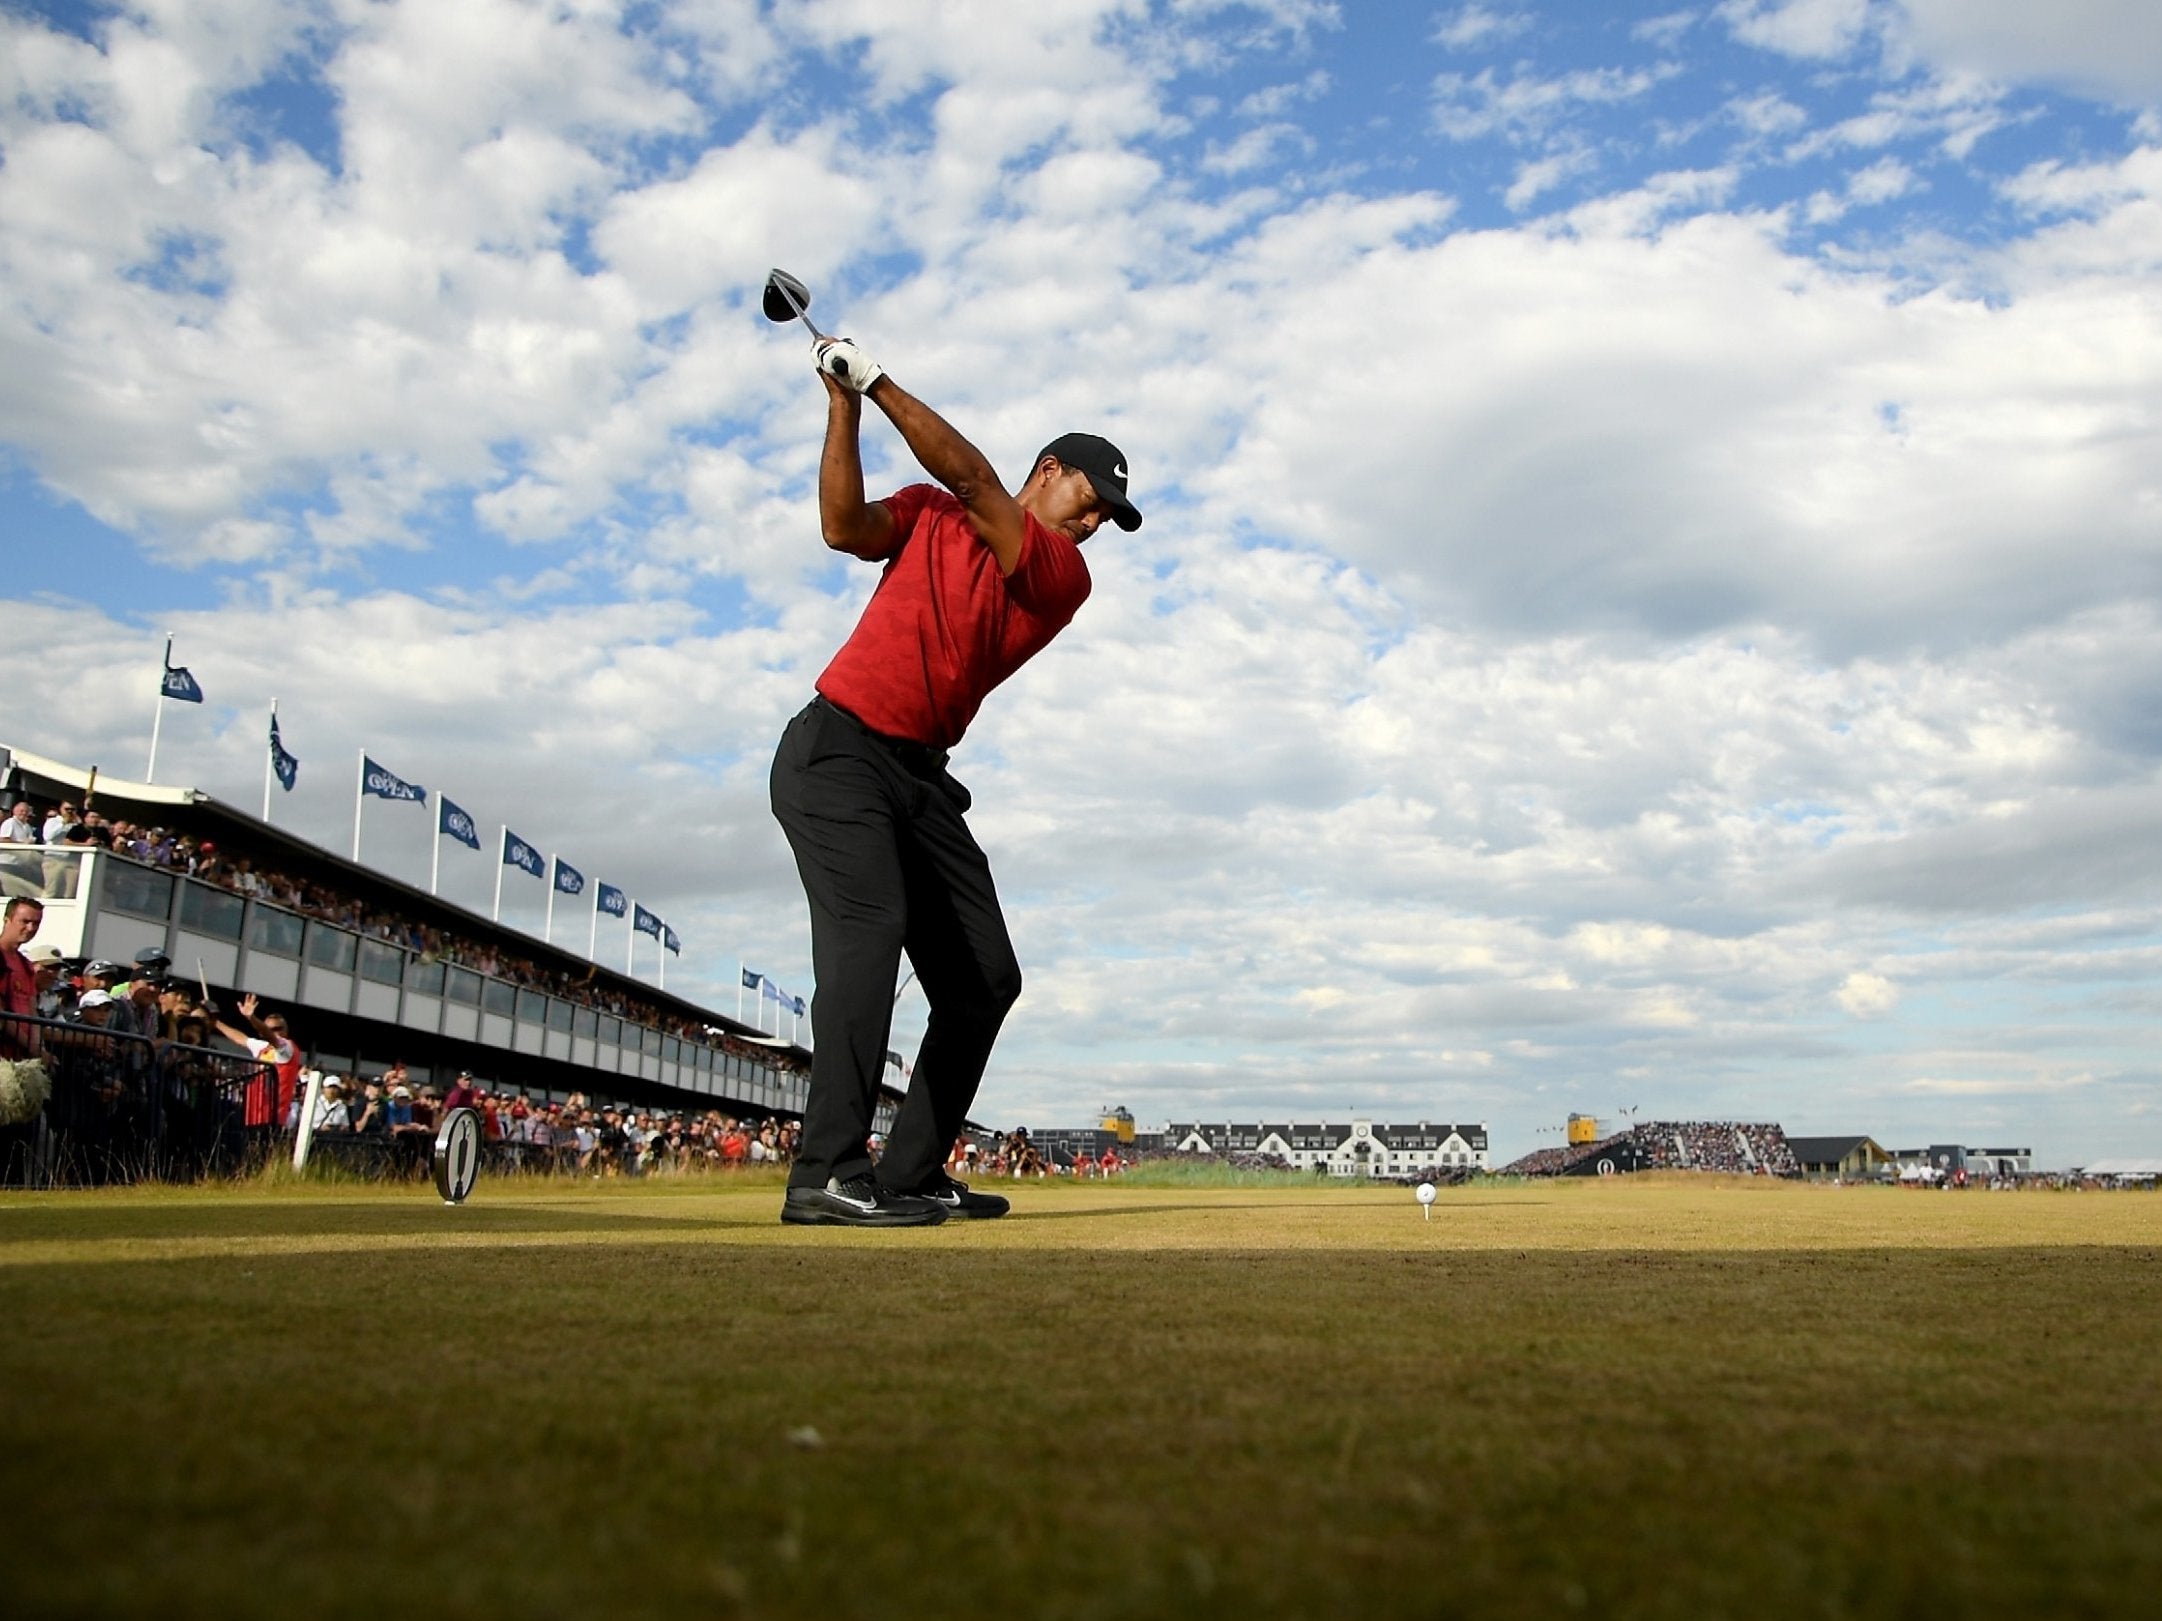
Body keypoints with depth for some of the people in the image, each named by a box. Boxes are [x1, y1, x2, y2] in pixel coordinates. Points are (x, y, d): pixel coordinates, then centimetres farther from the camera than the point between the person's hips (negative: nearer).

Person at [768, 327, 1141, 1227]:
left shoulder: (1065, 578, 6)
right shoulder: (928, 514, 9)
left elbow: (971, 479, -5)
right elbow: (845, 528, -9)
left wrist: (879, 382, -4)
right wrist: (844, 406, -13)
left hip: (921, 775, 5)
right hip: (837, 750, -5)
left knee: (985, 979, 1)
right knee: (870, 926, -25)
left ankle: (913, 1172, 9)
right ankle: (828, 1176, -27)